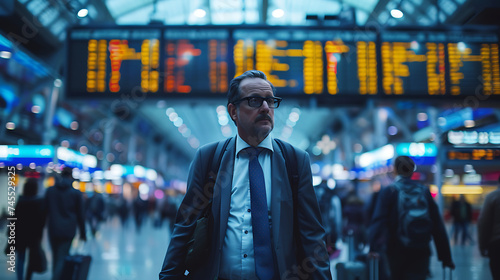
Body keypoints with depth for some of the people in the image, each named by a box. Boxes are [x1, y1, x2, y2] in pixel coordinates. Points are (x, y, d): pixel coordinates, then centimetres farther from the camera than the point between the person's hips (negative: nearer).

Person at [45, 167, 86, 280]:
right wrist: (83, 233, 9)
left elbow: (45, 211, 8)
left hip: (53, 229, 3)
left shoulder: (49, 191, 3)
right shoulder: (76, 193, -4)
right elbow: (80, 215, 1)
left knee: (56, 257, 16)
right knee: (62, 259, -2)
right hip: (68, 231, -3)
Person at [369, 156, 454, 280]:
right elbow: (438, 226, 4)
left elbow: (379, 221, -16)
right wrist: (446, 257, 9)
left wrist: (374, 248, -23)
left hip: (396, 252, -1)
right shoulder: (425, 192, 5)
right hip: (421, 252, 1)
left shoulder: (388, 192, -3)